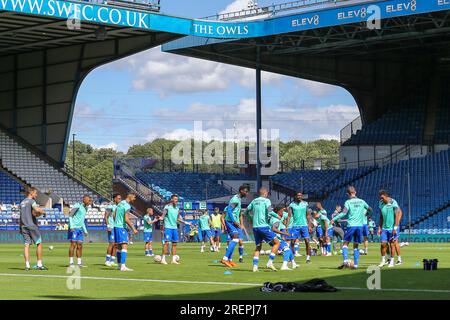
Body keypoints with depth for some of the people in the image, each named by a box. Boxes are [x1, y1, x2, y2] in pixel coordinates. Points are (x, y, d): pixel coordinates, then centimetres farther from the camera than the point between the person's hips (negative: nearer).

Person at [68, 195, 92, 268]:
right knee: (73, 244, -9)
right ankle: (71, 262, -6)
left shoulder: (85, 208, 17)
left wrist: (85, 231, 22)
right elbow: (70, 215, -10)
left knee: (80, 245, 4)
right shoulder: (77, 206, -7)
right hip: (74, 228, -8)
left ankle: (79, 263, 7)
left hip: (80, 229, 8)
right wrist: (71, 226, -18)